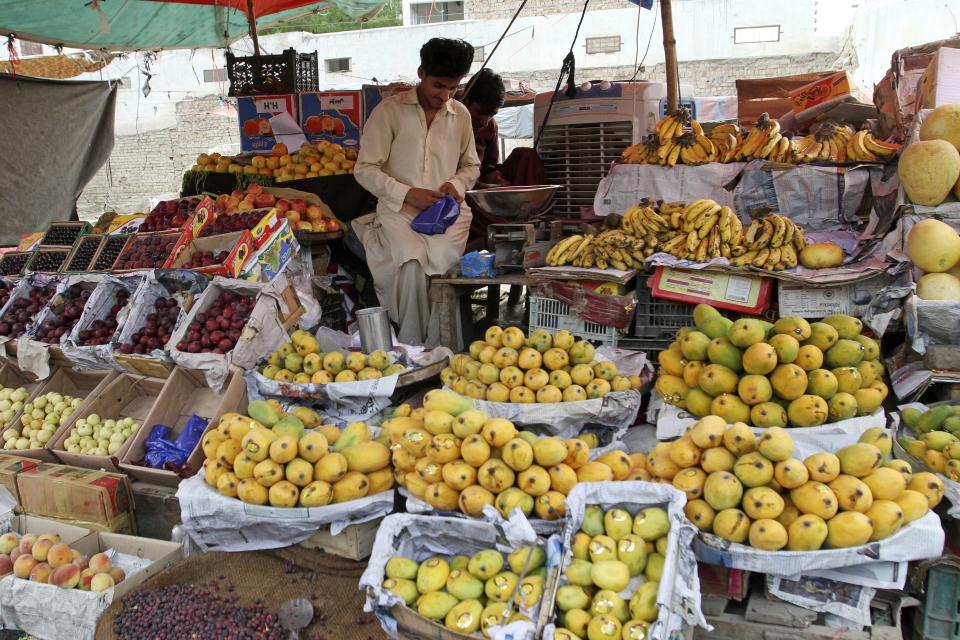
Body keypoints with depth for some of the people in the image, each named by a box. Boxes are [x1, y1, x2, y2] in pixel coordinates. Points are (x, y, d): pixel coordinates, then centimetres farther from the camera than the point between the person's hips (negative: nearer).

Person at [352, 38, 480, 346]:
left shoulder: (460, 114, 13)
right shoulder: (389, 111, 1)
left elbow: (472, 166, 23)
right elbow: (365, 170, -2)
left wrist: (456, 184, 0)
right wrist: (407, 193, -15)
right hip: (398, 209, -2)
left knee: (440, 258, -29)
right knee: (412, 263, -31)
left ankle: (433, 349, -14)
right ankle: (411, 348, -14)